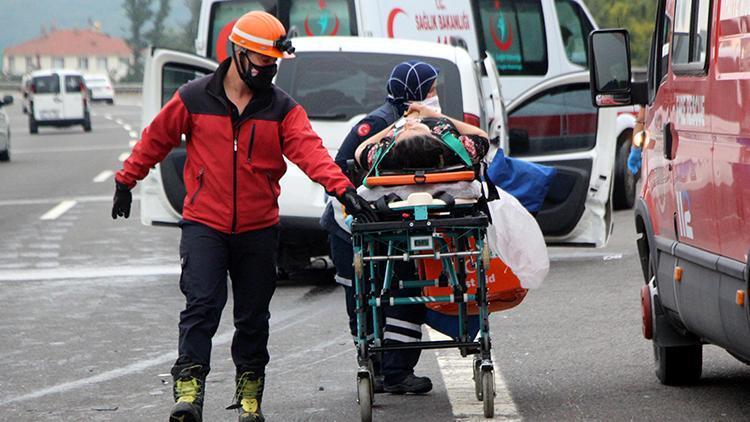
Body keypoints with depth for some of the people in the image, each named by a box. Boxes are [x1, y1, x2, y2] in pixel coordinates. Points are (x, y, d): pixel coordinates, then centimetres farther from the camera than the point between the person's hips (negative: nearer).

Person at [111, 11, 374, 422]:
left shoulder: (282, 108, 0)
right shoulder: (194, 98, -2)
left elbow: (309, 149, -14)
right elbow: (155, 139, 10)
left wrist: (342, 188, -30)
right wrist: (126, 181, 15)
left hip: (259, 230, 2)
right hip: (203, 224, -2)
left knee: (253, 315, 8)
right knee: (202, 304, -14)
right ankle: (188, 386, -16)